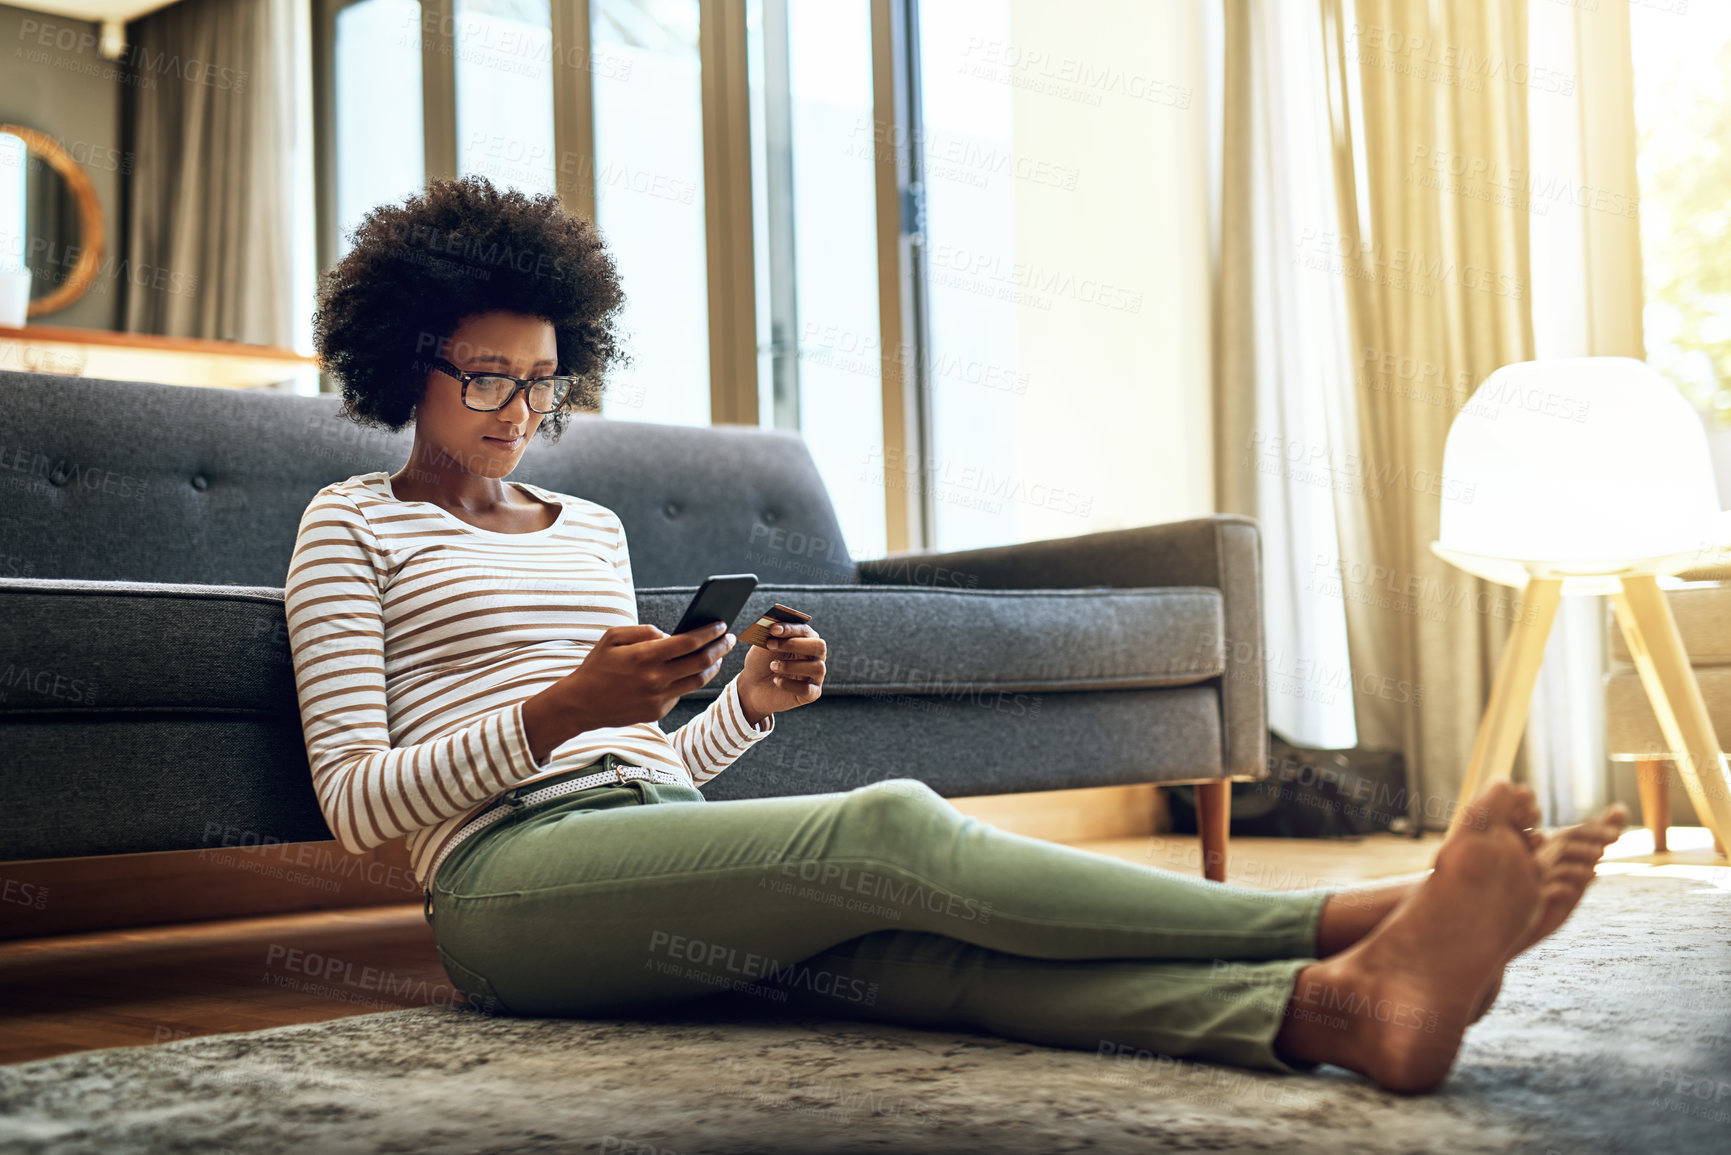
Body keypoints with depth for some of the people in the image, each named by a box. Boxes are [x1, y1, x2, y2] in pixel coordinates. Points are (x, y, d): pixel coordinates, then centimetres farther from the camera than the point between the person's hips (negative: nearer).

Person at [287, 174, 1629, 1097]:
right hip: (511, 879, -5)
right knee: (889, 825, -31)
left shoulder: (592, 528, 27)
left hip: (665, 850, 5)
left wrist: (750, 701, 3)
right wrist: (561, 710, -13)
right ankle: (1355, 922, -40)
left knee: (890, 932, -30)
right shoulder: (353, 524, 11)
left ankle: (1342, 1005, -53)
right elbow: (356, 798, 0)